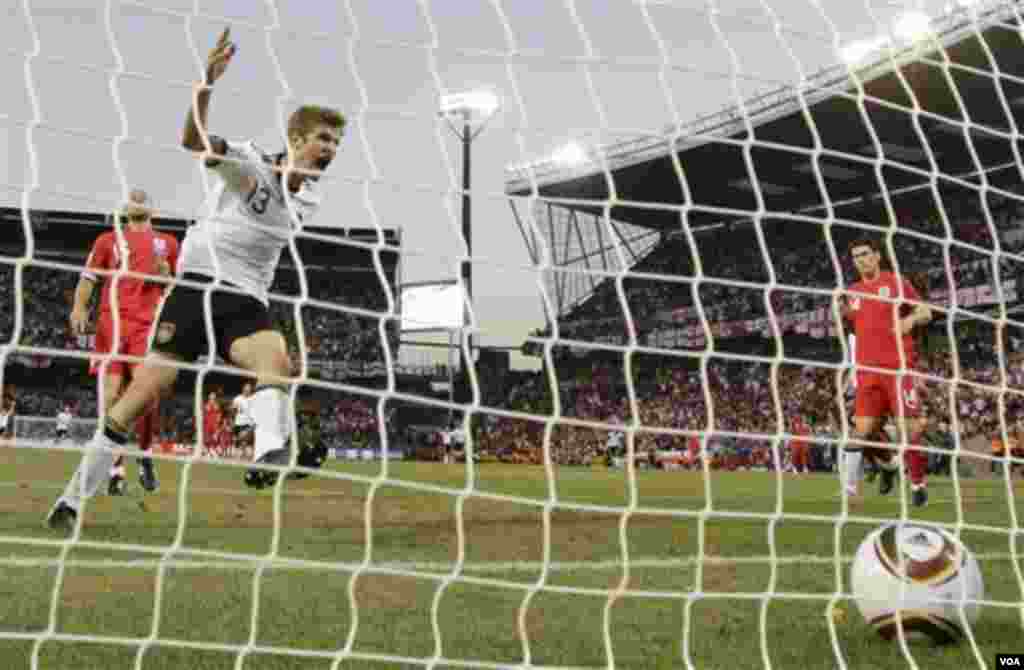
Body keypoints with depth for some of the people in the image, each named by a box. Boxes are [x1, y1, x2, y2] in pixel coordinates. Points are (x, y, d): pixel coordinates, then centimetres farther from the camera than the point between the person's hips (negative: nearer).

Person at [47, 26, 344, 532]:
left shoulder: (308, 201, 11)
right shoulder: (251, 163, -7)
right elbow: (194, 140, -27)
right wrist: (207, 83, -41)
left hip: (247, 303, 4)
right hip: (198, 287, -4)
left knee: (275, 358, -29)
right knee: (142, 393, -6)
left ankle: (268, 455, -53)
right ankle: (74, 497, 9)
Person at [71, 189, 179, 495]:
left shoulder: (167, 243, 19)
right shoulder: (108, 240, 17)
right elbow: (87, 278, 14)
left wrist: (164, 273, 2)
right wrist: (79, 308, -3)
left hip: (149, 324, 0)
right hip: (112, 323, 0)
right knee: (111, 396, -6)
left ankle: (144, 453, 9)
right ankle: (115, 467, 3)